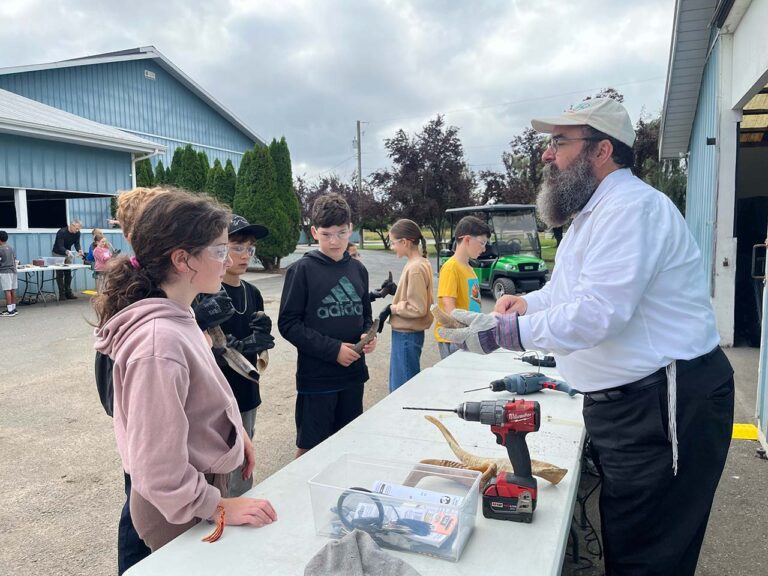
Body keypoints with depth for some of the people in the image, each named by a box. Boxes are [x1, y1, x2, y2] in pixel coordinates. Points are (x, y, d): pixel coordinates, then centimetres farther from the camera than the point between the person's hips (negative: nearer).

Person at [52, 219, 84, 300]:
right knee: (60, 274, -6)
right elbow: (60, 246, -31)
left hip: (67, 254, 5)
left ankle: (68, 293, 7)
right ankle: (62, 295, -5)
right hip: (57, 254, -5)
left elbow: (77, 244, -10)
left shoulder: (77, 233, -9)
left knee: (68, 273, 3)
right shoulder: (61, 232, -27)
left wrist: (79, 250, -32)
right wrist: (67, 252, -52)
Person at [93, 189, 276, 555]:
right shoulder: (159, 342, -31)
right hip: (182, 514, -8)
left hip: (202, 481, 9)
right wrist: (218, 508, -18)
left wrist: (232, 431, 7)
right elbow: (158, 470, -28)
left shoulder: (178, 317, -2)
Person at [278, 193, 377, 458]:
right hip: (316, 377, -5)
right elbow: (288, 324, -11)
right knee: (310, 448, 6)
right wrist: (333, 349, -17)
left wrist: (368, 335, -5)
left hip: (354, 373, 5)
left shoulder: (358, 269, 8)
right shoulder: (302, 270, -9)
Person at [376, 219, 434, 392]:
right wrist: (394, 305, 2)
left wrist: (392, 308, -11)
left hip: (407, 336, -9)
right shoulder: (419, 263, 8)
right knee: (397, 385, 20)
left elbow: (418, 309, -21)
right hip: (405, 333, 9)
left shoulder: (415, 268, -20)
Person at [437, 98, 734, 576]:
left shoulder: (632, 208, -19)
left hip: (666, 407, -10)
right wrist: (526, 302, 5)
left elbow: (595, 314, -28)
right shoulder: (592, 213, 17)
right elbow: (568, 289, 25)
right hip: (623, 403, 10)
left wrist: (500, 331, -25)